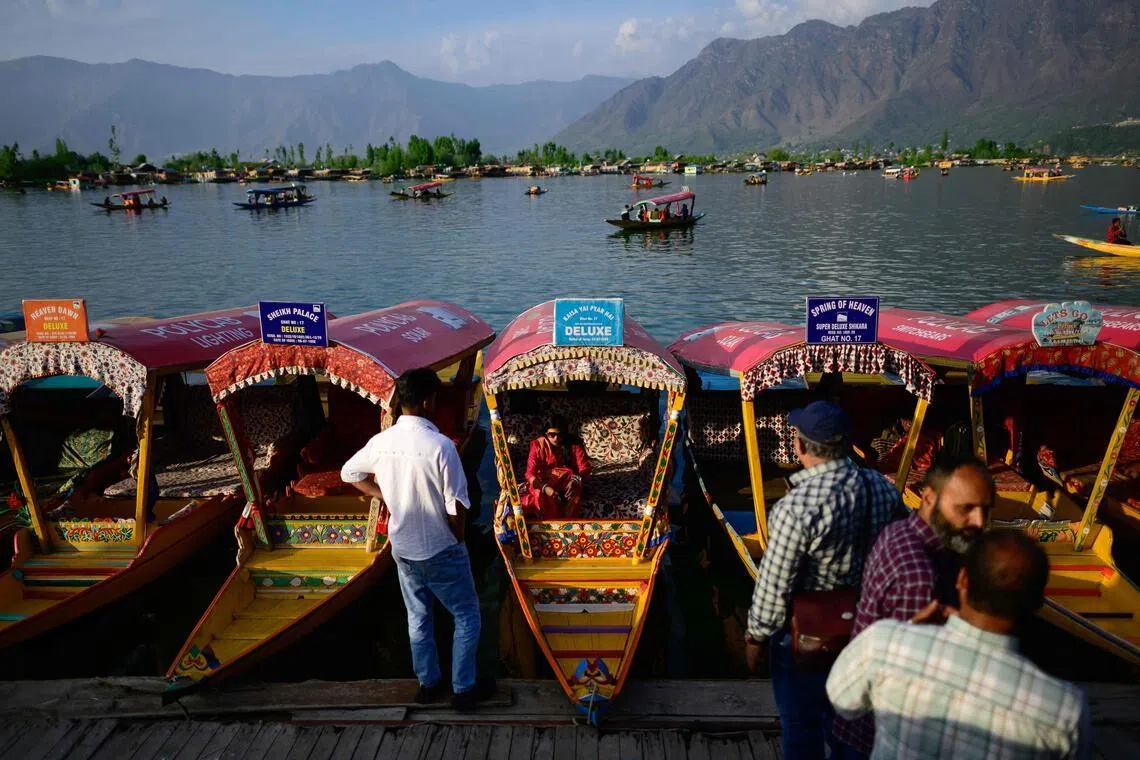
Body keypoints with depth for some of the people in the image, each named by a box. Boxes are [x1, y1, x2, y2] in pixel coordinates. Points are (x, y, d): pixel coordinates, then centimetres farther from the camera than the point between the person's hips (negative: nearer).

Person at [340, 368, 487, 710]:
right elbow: (456, 506, -21)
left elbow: (349, 473, 12)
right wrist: (458, 540, -3)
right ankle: (463, 689, 20)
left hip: (402, 549, 6)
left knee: (418, 617, 22)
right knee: (467, 617, 14)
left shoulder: (381, 442, -7)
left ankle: (428, 684, 34)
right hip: (441, 551, -5)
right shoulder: (441, 445, -25)